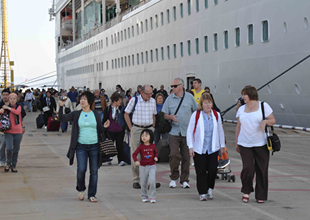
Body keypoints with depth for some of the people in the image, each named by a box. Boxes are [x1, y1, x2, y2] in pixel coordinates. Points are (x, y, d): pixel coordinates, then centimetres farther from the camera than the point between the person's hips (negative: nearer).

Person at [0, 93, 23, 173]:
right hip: (8, 132, -1)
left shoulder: (19, 107, 5)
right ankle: (8, 163, 6)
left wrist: (8, 108, -11)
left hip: (18, 132, 1)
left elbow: (17, 112, -16)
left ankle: (13, 166, 19)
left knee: (16, 150, 5)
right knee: (9, 148, -17)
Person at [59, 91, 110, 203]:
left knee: (94, 171, 2)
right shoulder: (76, 114, 5)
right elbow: (62, 119, -4)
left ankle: (92, 194, 13)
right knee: (81, 169, -13)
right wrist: (61, 106, -15)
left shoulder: (96, 114, 7)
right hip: (81, 146, -1)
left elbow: (99, 131, 11)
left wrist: (105, 127, -10)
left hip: (94, 146, 1)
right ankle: (81, 189, 13)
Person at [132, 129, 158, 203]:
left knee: (152, 180, -18)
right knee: (143, 183, 6)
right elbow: (134, 154, -7)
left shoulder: (153, 146, 0)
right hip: (143, 166, 1)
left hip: (151, 166, -1)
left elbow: (156, 153, 16)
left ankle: (152, 196, -8)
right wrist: (136, 161, -24)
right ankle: (144, 196, 23)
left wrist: (156, 157, -5)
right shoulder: (141, 147, -5)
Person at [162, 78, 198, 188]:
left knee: (186, 157, 2)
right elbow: (165, 115, 9)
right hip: (174, 131, 0)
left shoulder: (189, 97, 4)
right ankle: (174, 178, 5)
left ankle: (184, 180, 13)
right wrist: (171, 117, -12)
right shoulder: (169, 99, 6)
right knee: (174, 155, -12)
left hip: (187, 132, 0)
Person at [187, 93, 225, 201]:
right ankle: (202, 193, 9)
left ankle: (210, 189, 20)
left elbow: (220, 131, 15)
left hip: (213, 148, 2)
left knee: (213, 169, -3)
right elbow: (190, 131, -2)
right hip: (199, 149, -2)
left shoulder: (216, 115, 6)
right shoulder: (196, 115, -4)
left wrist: (222, 145, 14)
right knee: (201, 171, -1)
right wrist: (190, 147, -7)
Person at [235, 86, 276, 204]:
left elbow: (273, 120, 4)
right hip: (244, 144, 2)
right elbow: (238, 126, 17)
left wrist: (265, 121, -17)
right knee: (248, 168, -12)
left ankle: (261, 195, 14)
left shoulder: (263, 106, 1)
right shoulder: (241, 109, 12)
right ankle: (246, 191, 10)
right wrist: (236, 142, 15)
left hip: (261, 144, -2)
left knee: (261, 170, 1)